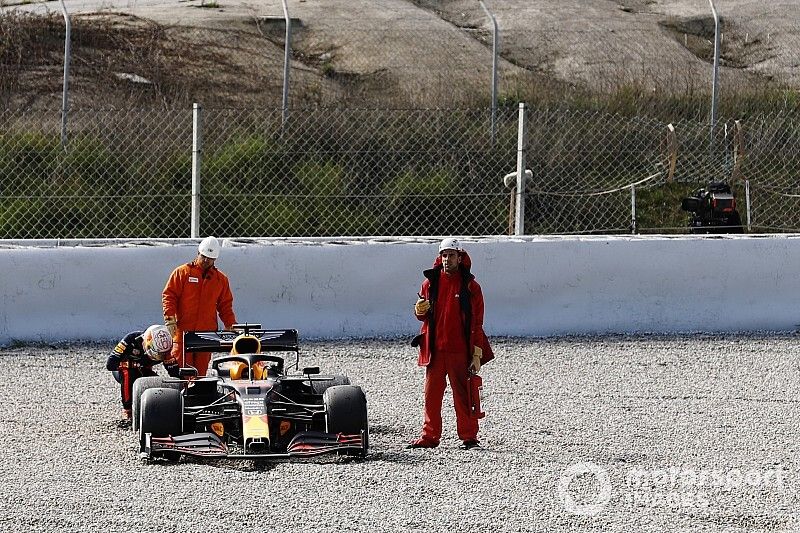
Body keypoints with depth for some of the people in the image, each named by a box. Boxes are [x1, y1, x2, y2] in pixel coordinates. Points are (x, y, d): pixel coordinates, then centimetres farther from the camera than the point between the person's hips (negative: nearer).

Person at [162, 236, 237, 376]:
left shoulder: (221, 279, 15)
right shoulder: (182, 273, 5)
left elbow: (225, 305, 19)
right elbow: (169, 295, 2)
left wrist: (231, 325, 7)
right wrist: (170, 318, -9)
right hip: (183, 331, -3)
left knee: (201, 371, 0)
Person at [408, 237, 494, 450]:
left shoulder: (470, 286, 0)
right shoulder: (430, 282, 8)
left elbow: (476, 322, 0)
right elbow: (422, 315, 17)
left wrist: (477, 355, -5)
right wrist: (420, 310, -9)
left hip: (460, 350, -3)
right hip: (435, 349, 3)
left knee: (463, 395, -1)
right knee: (431, 394, 5)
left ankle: (469, 436, 6)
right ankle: (430, 436, 12)